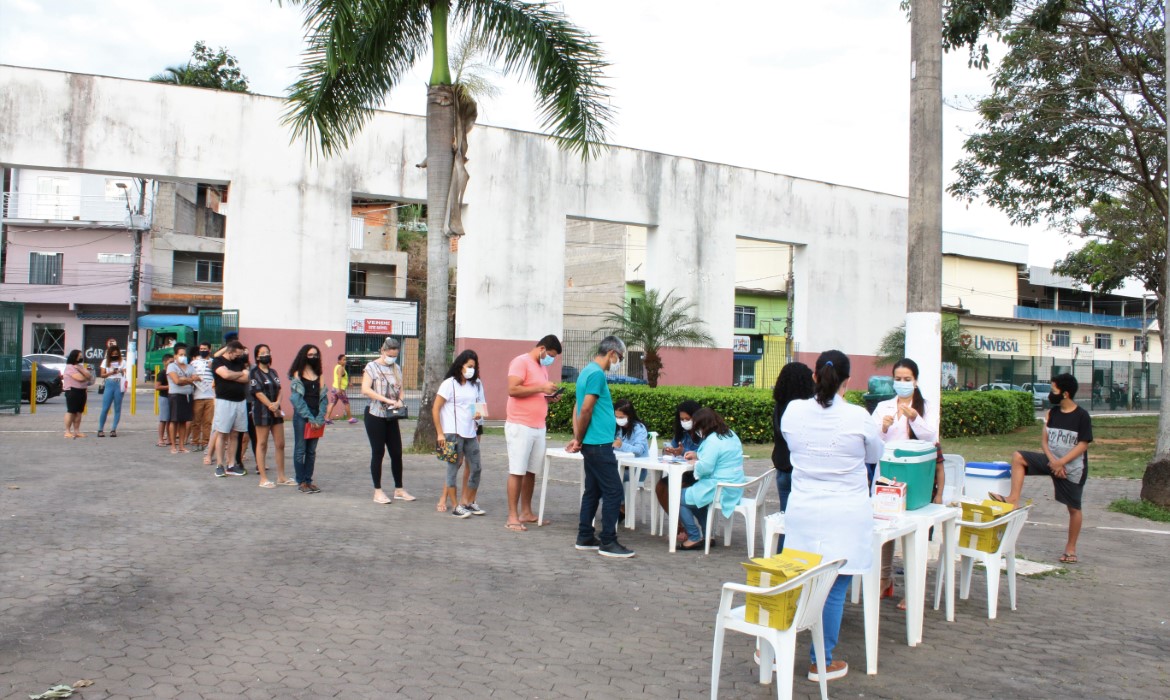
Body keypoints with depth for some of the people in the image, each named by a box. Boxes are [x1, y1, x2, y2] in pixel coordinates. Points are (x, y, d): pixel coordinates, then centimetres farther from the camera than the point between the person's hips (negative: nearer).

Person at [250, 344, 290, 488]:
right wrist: (271, 406, -14)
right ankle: (263, 478, 4)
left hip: (276, 411, 6)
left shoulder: (273, 372, 15)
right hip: (262, 411, -6)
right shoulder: (254, 373, -3)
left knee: (280, 444, 6)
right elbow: (258, 392, -10)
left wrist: (277, 404, -10)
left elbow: (279, 390, 9)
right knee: (262, 444, 0)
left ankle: (281, 477, 14)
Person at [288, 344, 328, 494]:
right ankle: (301, 482, 5)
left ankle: (308, 480, 13)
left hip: (316, 418, 5)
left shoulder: (319, 376, 13)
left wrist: (320, 417, -6)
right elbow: (296, 398, -8)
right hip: (301, 416, -5)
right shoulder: (297, 375, -1)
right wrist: (309, 417, -14)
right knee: (300, 449, 0)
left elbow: (323, 397, 9)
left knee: (311, 451, 7)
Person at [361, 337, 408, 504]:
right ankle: (378, 492, 9)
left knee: (397, 452, 6)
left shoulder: (396, 368, 10)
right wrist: (387, 400, -25)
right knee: (378, 452, 0)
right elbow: (365, 390, -18)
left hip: (391, 417, 5)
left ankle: (399, 489, 17)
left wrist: (399, 400, -6)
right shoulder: (372, 367, -7)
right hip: (375, 415, -5)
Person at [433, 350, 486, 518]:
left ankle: (469, 502, 22)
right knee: (453, 468, 2)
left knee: (474, 468, 7)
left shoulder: (476, 384, 9)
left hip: (471, 432, 5)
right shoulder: (449, 384, -6)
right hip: (452, 433, -5)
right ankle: (455, 506, 9)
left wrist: (479, 413, -4)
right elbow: (435, 409, -6)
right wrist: (440, 433, -10)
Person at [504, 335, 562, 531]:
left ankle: (526, 512, 18)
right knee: (517, 472, -5)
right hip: (520, 426, -8)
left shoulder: (543, 367, 18)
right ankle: (512, 517, -2)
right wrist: (541, 388, -18)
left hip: (539, 427, 8)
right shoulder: (521, 362, -8)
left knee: (531, 471, 9)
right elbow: (513, 390, -19)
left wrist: (548, 396, 6)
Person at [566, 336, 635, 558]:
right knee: (613, 491, -5)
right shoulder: (597, 374, -15)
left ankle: (585, 538, 19)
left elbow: (578, 408, 16)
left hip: (592, 444, 10)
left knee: (593, 491, 14)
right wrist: (579, 440, -7)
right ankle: (608, 542, -1)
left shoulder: (588, 371, 16)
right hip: (599, 444, -10)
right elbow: (586, 410, -19)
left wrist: (578, 438, 8)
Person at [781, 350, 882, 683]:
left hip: (802, 514, 3)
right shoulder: (858, 417, -12)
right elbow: (875, 456, 7)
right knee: (834, 590, 7)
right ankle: (821, 662, 17)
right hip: (845, 517, -3)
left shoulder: (793, 411, -5)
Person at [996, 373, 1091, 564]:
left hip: (1073, 467, -5)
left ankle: (1071, 548, 19)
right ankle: (1013, 499, -20)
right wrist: (1052, 460, -12)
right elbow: (1045, 440, 4)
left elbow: (1083, 445, -14)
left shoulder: (1082, 416, -11)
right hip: (1052, 461, 5)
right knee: (1018, 457, -17)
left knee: (1073, 508, 4)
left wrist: (1061, 462, -20)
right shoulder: (1052, 413, 4)